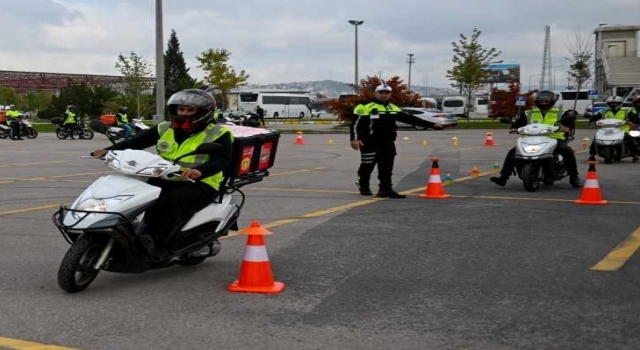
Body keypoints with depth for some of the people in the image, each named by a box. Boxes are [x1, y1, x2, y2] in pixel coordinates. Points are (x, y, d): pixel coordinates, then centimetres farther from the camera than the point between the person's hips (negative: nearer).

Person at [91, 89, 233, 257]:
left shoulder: (218, 134, -2)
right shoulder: (165, 129, 14)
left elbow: (221, 159, -18)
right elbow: (137, 141, 4)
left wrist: (199, 171, -40)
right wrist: (109, 150, -13)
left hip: (200, 183, -6)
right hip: (166, 180, 6)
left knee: (176, 200, -37)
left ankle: (156, 243, -43)